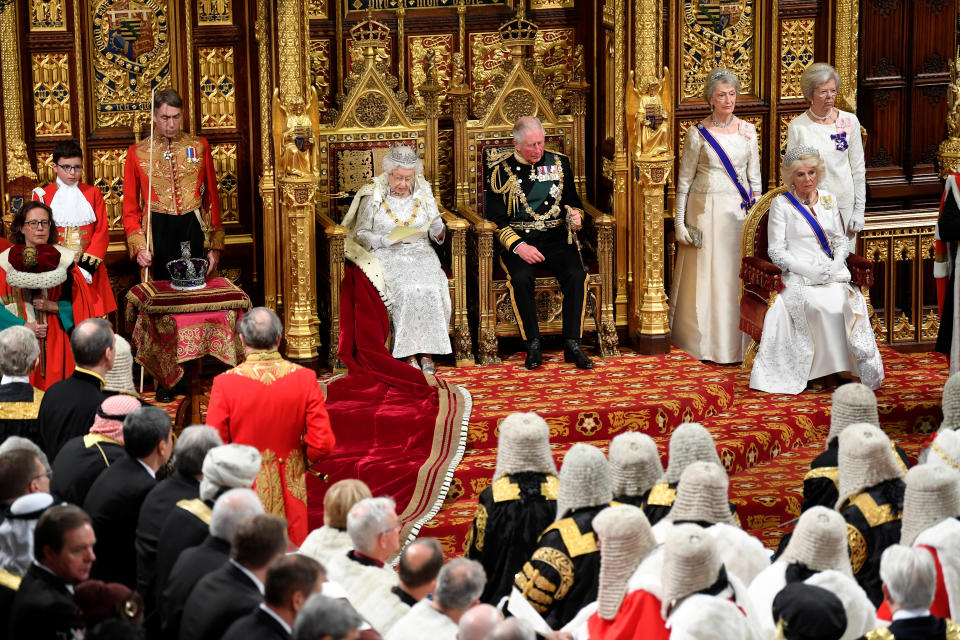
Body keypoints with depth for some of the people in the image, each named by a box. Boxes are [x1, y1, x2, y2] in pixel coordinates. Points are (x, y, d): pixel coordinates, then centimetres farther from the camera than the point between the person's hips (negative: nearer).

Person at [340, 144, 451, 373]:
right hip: (385, 255, -3)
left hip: (419, 251, 3)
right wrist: (384, 240, -16)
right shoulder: (373, 194, 2)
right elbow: (360, 234, 2)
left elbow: (437, 230, 13)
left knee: (430, 286, -28)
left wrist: (438, 228, -12)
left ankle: (427, 351, -24)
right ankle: (408, 353, -26)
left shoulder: (423, 191, 11)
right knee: (405, 288, -32)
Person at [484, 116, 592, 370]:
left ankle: (572, 345, -20)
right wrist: (518, 246, -16)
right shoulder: (501, 172, 3)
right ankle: (533, 346, -20)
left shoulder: (559, 163, 12)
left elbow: (573, 202, 20)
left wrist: (574, 215, -5)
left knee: (577, 275, -27)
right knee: (521, 278, -33)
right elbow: (495, 220, -1)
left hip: (556, 238, 2)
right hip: (519, 241, -2)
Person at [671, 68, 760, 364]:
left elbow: (754, 176, 11)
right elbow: (684, 179, 0)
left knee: (738, 274, 2)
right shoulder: (698, 133, -3)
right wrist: (680, 221, -3)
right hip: (706, 210, -2)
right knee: (706, 275, 1)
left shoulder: (748, 131, 6)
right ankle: (706, 342, 12)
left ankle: (736, 341, 11)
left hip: (740, 211, 2)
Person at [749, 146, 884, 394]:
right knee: (825, 307, -33)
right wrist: (810, 271, -14)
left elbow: (841, 240, 19)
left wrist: (836, 265, -3)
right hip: (799, 278, -4)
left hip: (833, 274, 4)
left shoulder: (828, 200, 18)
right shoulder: (781, 204, 3)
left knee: (847, 303, -29)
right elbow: (776, 252, -2)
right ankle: (821, 369, -24)